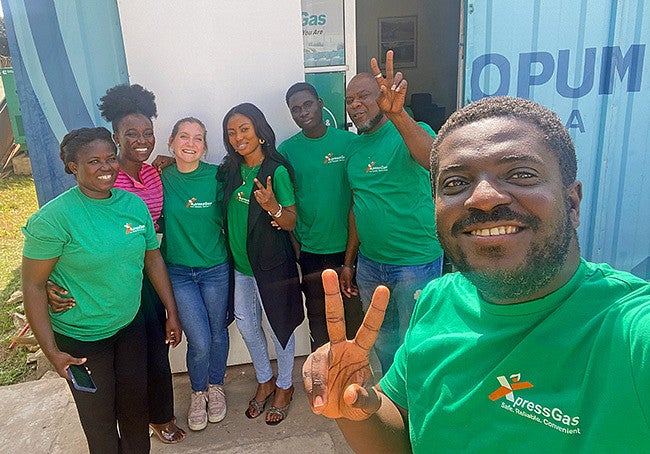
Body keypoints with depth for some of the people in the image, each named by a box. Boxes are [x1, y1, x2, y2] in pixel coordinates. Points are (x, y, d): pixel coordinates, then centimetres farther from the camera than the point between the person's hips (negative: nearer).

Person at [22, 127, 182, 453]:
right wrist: (52, 352, -18)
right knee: (99, 416, 13)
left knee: (135, 404, 18)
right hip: (81, 338, -4)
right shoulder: (54, 217, -20)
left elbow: (153, 258, 6)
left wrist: (172, 313, 7)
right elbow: (33, 285, -17)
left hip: (131, 326, 5)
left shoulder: (134, 205, -4)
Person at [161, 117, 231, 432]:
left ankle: (215, 386, 42)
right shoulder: (161, 179, -4)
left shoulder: (216, 176, -9)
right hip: (178, 272, 0)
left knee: (217, 333, 15)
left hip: (215, 268, 0)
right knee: (199, 341, -2)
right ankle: (197, 392, 29)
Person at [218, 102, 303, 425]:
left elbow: (291, 222, -16)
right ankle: (264, 382, 41)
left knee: (279, 326, 10)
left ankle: (284, 386, 35)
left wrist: (273, 207, -36)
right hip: (240, 264, 6)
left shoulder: (277, 171, -16)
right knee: (246, 325, 17)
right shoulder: (230, 169, 1)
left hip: (273, 263, -6)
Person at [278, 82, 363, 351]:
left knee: (353, 309, 11)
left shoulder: (348, 141, -1)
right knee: (317, 310, 14)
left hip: (348, 244, 0)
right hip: (310, 248, 1)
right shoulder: (287, 149, 0)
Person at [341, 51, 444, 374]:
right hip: (369, 262, 6)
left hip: (416, 263, -6)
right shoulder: (355, 147, 7)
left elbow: (434, 159, -37)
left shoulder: (410, 133, -12)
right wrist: (348, 262, 13)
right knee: (382, 340, 22)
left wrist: (397, 114, -53)